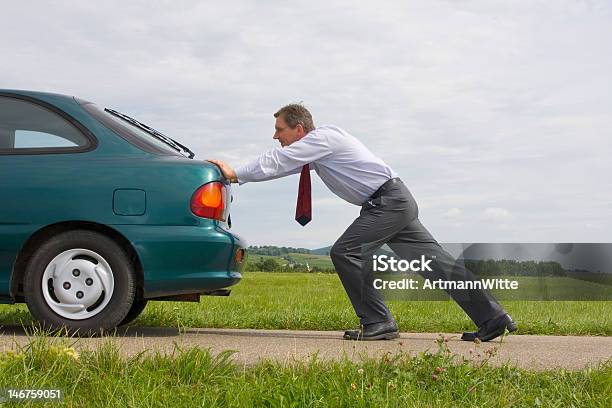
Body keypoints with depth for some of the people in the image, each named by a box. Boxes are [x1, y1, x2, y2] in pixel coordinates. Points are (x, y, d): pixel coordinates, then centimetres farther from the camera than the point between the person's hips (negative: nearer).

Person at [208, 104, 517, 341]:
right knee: (433, 261, 8)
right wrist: (237, 174, 11)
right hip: (397, 202, 10)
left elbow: (275, 162, -15)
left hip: (388, 201, -10)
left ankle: (378, 323, -4)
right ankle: (492, 318, 10)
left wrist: (236, 174, -7)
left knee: (345, 253, -12)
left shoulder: (321, 138, -12)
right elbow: (279, 164, 18)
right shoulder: (312, 148, 16)